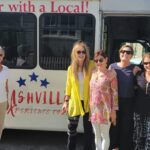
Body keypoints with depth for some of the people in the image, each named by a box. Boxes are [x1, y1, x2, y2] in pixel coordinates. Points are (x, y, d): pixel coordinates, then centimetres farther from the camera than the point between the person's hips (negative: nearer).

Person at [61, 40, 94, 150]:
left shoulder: (91, 65, -7)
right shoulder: (71, 68, 2)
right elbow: (69, 86, 8)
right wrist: (66, 102, 5)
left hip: (88, 102, -2)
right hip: (75, 103, 2)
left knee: (88, 129, 11)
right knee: (72, 129, 11)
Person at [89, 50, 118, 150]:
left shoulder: (111, 74, -11)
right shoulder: (94, 73, 6)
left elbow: (115, 93, -10)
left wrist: (114, 110, -12)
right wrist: (90, 107, 11)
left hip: (105, 109, -5)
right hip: (94, 108, 6)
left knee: (105, 135, 5)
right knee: (97, 135, 16)